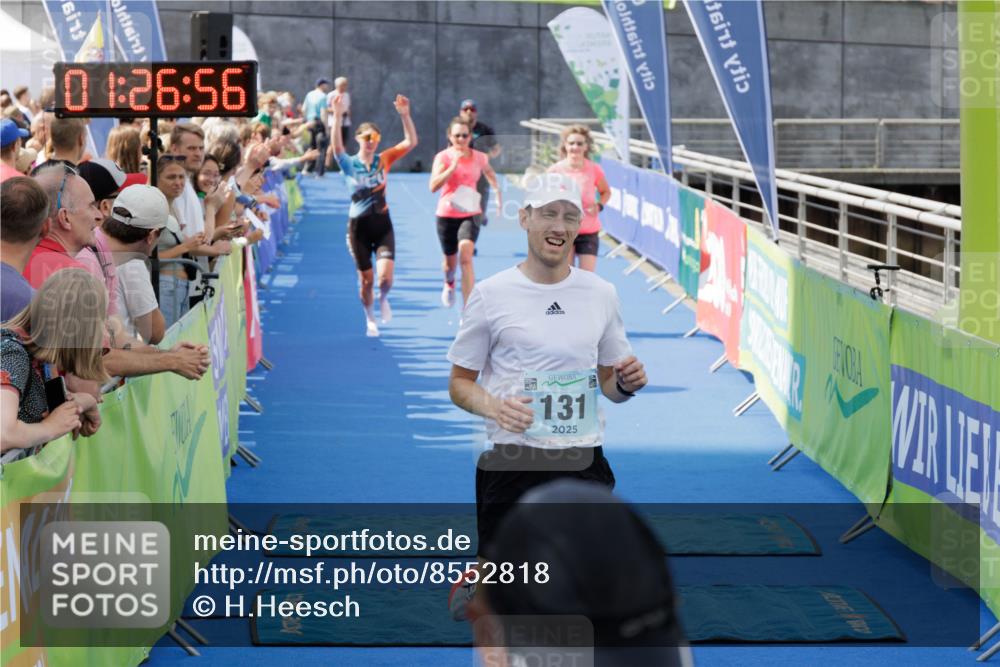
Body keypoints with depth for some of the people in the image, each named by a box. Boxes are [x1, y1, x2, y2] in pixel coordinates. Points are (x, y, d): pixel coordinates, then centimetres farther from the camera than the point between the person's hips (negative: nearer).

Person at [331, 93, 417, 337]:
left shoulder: (384, 160, 0)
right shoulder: (349, 164, -5)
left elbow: (411, 142, -10)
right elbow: (337, 146, -25)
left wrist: (405, 114, -23)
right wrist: (338, 117, -38)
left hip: (382, 223, 1)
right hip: (358, 225, 0)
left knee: (385, 276, -15)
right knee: (366, 279, 6)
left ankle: (383, 299, 20)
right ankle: (369, 317, 30)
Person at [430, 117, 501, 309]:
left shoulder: (479, 158, 1)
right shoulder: (443, 157, -8)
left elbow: (490, 174, 25)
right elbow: (433, 186, -21)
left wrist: (498, 195, 21)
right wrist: (453, 167, -28)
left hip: (470, 214, 0)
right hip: (447, 214, 0)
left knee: (466, 257, -22)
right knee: (450, 261, 15)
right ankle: (449, 284, 55)